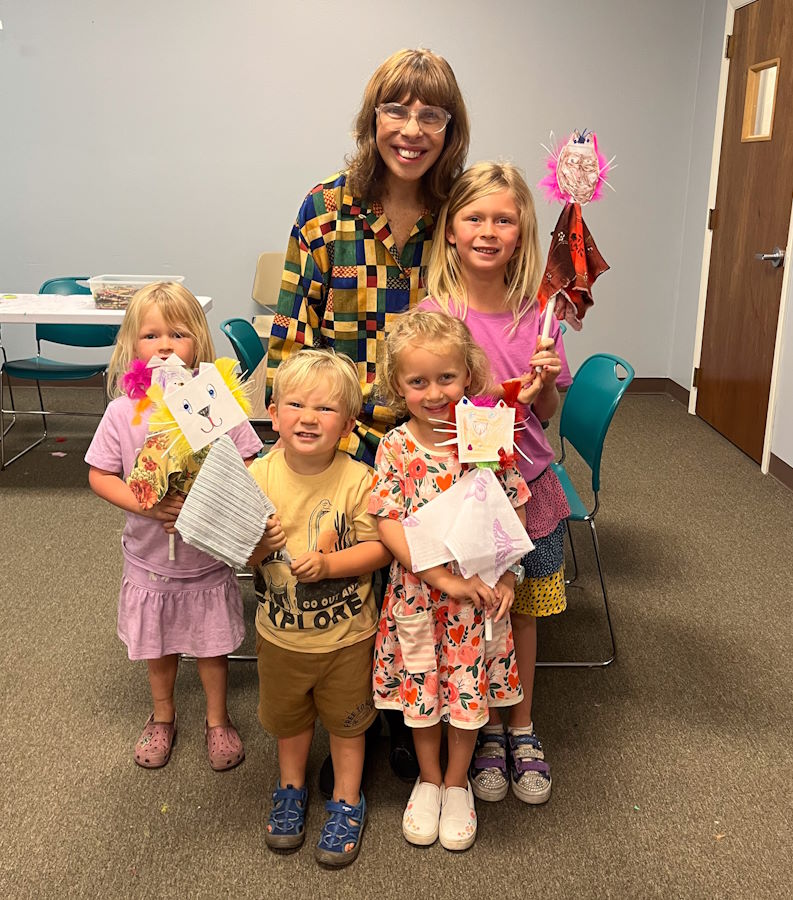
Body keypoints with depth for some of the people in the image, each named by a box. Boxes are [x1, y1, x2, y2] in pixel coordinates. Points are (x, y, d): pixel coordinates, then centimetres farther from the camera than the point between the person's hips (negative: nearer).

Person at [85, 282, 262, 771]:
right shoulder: (124, 411, -11)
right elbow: (100, 475, -6)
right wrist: (146, 505, -21)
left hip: (209, 555, -1)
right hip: (151, 558, 2)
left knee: (212, 644, 16)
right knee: (158, 647, 21)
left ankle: (217, 719, 41)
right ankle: (163, 715, 47)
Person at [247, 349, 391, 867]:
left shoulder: (358, 481, -20)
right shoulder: (259, 476, -13)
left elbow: (379, 549, -16)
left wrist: (329, 563, -29)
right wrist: (257, 547, -25)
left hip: (346, 633, -2)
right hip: (280, 632, 3)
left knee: (346, 719, 19)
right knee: (287, 717, 24)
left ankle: (347, 800, 42)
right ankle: (292, 788, 50)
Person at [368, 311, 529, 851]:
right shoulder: (396, 446, -10)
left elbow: (515, 512, -1)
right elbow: (389, 525, -13)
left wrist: (506, 578, -11)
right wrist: (446, 578, -19)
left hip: (479, 591, 0)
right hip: (417, 591, 0)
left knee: (471, 686, 13)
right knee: (421, 685, 15)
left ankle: (457, 781, 37)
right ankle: (428, 778, 40)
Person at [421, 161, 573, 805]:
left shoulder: (535, 311, -2)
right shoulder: (433, 313, -12)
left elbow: (546, 414, 6)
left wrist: (544, 384, -14)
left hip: (527, 485, 3)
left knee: (522, 611, 16)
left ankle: (522, 729, 38)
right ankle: (486, 732, 34)